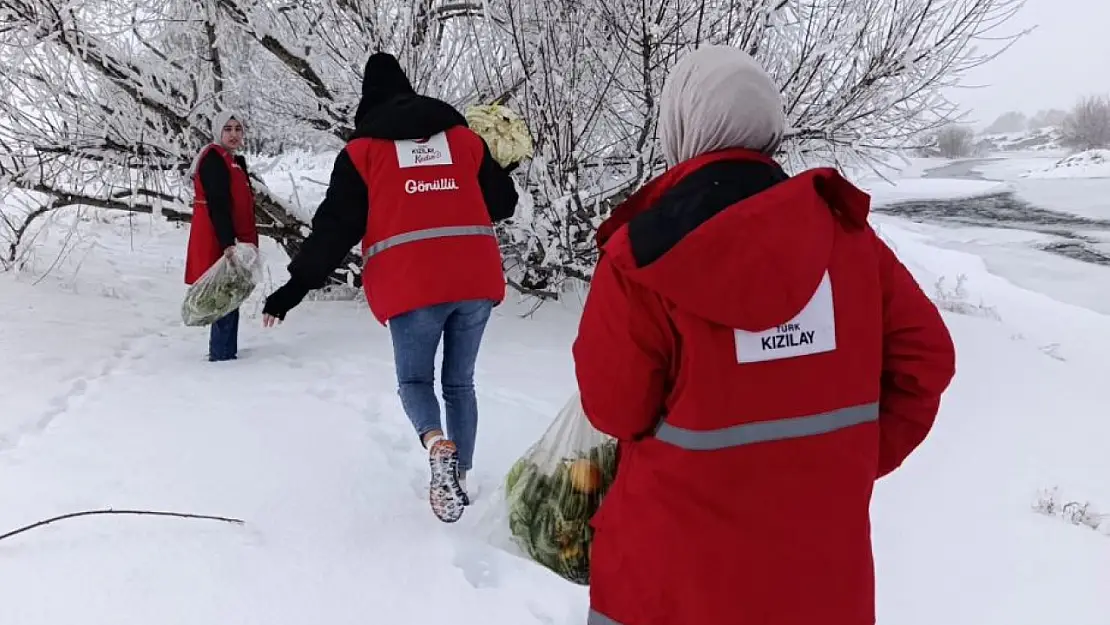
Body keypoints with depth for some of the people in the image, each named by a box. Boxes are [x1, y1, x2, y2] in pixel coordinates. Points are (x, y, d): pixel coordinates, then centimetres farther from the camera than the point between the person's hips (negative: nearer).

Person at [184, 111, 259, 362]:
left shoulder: (235, 161, 20)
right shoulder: (213, 159, -10)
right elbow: (217, 205, -21)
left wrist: (248, 242, 19)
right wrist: (228, 243, -28)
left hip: (227, 242, 10)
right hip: (218, 244, -10)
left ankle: (226, 354, 22)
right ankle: (221, 356, -8)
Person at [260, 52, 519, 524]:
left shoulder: (362, 150, 6)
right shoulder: (463, 136, 12)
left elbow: (335, 227, 1)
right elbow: (502, 204, 16)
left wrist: (296, 286, 6)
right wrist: (499, 168, 36)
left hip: (413, 286, -2)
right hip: (476, 280, 3)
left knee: (414, 380, 13)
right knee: (459, 382, 17)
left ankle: (437, 444, -16)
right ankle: (459, 477, 19)